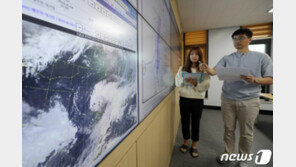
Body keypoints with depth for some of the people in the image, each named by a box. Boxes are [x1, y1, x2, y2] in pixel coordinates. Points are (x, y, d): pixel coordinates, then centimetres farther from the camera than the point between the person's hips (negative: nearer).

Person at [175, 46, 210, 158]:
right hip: (184, 98, 1)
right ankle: (185, 142, 34)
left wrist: (196, 83, -23)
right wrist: (185, 81, -18)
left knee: (195, 122, 9)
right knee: (184, 121, 11)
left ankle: (194, 146, 30)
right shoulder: (183, 68, 5)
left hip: (198, 99, -1)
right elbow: (177, 82, 1)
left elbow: (206, 86, -6)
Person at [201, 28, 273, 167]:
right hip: (227, 100, 2)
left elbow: (270, 79, 1)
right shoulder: (227, 58, 6)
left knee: (246, 133, 12)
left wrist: (254, 80, -20)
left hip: (249, 101, -1)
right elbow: (214, 71, -7)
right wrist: (207, 69, -30)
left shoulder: (262, 57, 1)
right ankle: (227, 153, 35)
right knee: (228, 129, 14)